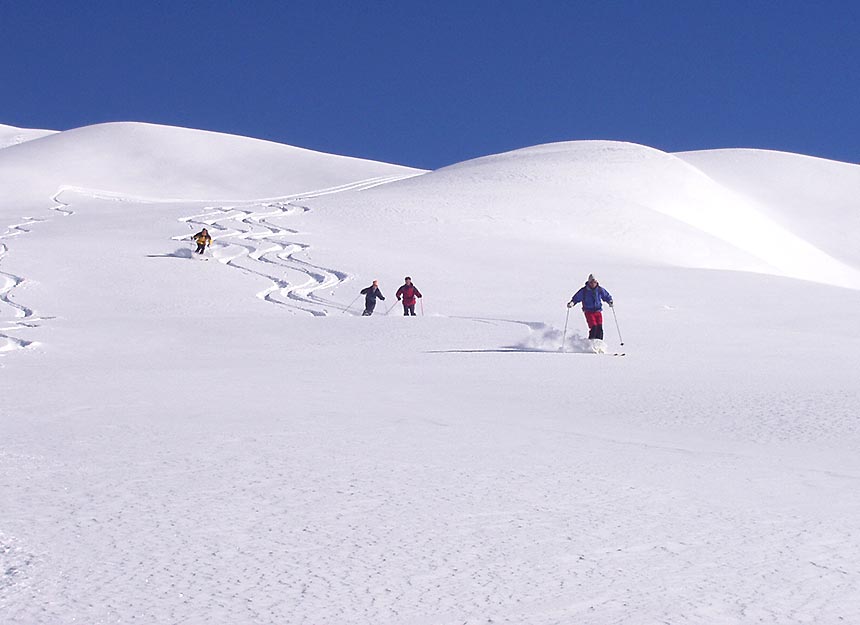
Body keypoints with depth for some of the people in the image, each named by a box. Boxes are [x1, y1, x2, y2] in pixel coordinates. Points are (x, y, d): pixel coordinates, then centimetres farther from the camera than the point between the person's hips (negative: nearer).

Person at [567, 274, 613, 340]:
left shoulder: (600, 290, 2)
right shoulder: (584, 291, -5)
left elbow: (607, 296, 14)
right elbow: (576, 298, 2)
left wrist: (610, 301, -5)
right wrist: (572, 303, -16)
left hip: (598, 311, 3)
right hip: (589, 312, -3)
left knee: (599, 328, -8)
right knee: (593, 327, -17)